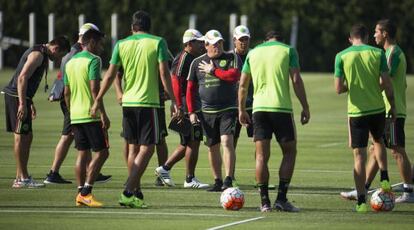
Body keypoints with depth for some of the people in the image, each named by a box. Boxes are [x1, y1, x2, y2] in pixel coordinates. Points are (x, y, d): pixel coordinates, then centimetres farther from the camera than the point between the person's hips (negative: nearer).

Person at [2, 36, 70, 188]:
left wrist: (30, 103, 28)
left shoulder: (41, 54, 19)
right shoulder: (38, 54, -14)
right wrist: (22, 104, -25)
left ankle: (20, 177, 16)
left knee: (27, 136, 12)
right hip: (17, 96, -10)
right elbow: (22, 78, -22)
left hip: (22, 97, 10)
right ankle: (22, 179, -6)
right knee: (21, 136, -8)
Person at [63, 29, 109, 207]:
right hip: (91, 114, -8)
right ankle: (86, 192, -13)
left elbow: (67, 92, 17)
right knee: (101, 152, -4)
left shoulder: (70, 62, 15)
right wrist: (103, 114, -17)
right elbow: (94, 89, -17)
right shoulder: (93, 60, -9)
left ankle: (81, 194, 7)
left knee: (83, 153, 10)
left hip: (75, 115, 8)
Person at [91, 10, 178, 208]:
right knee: (146, 148, -3)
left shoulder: (121, 45, 6)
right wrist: (173, 100, -4)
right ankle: (128, 193, -15)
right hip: (148, 103, -4)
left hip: (128, 102, 4)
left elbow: (110, 75, 4)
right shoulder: (158, 43, -1)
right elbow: (164, 74, -7)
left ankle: (137, 193, 15)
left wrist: (98, 100, 11)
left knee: (133, 148, 14)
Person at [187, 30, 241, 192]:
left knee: (227, 141, -17)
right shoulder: (197, 63, 9)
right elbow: (190, 89, 12)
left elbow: (235, 75, -19)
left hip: (228, 109, -3)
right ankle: (218, 181, 19)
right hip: (208, 111, 3)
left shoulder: (231, 58, 1)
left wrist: (213, 71, -12)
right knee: (213, 147, 8)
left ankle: (229, 180, -19)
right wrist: (191, 112, 5)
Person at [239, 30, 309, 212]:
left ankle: (265, 202, 0)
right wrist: (305, 107, -1)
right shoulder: (288, 50, 5)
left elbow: (243, 84, 13)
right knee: (289, 152, 9)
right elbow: (296, 80, -4)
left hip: (259, 108, 3)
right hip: (282, 107, -3)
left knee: (261, 156, 4)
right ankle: (281, 199, 0)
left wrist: (241, 110, 21)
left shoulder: (253, 53, 14)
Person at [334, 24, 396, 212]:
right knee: (378, 141, 30)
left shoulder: (341, 56, -3)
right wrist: (392, 105, 8)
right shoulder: (378, 53, -1)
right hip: (377, 109, 1)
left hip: (356, 111, -1)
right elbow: (386, 84, -5)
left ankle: (361, 201, -2)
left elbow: (339, 88, -6)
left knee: (359, 156, 1)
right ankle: (384, 179, 17)